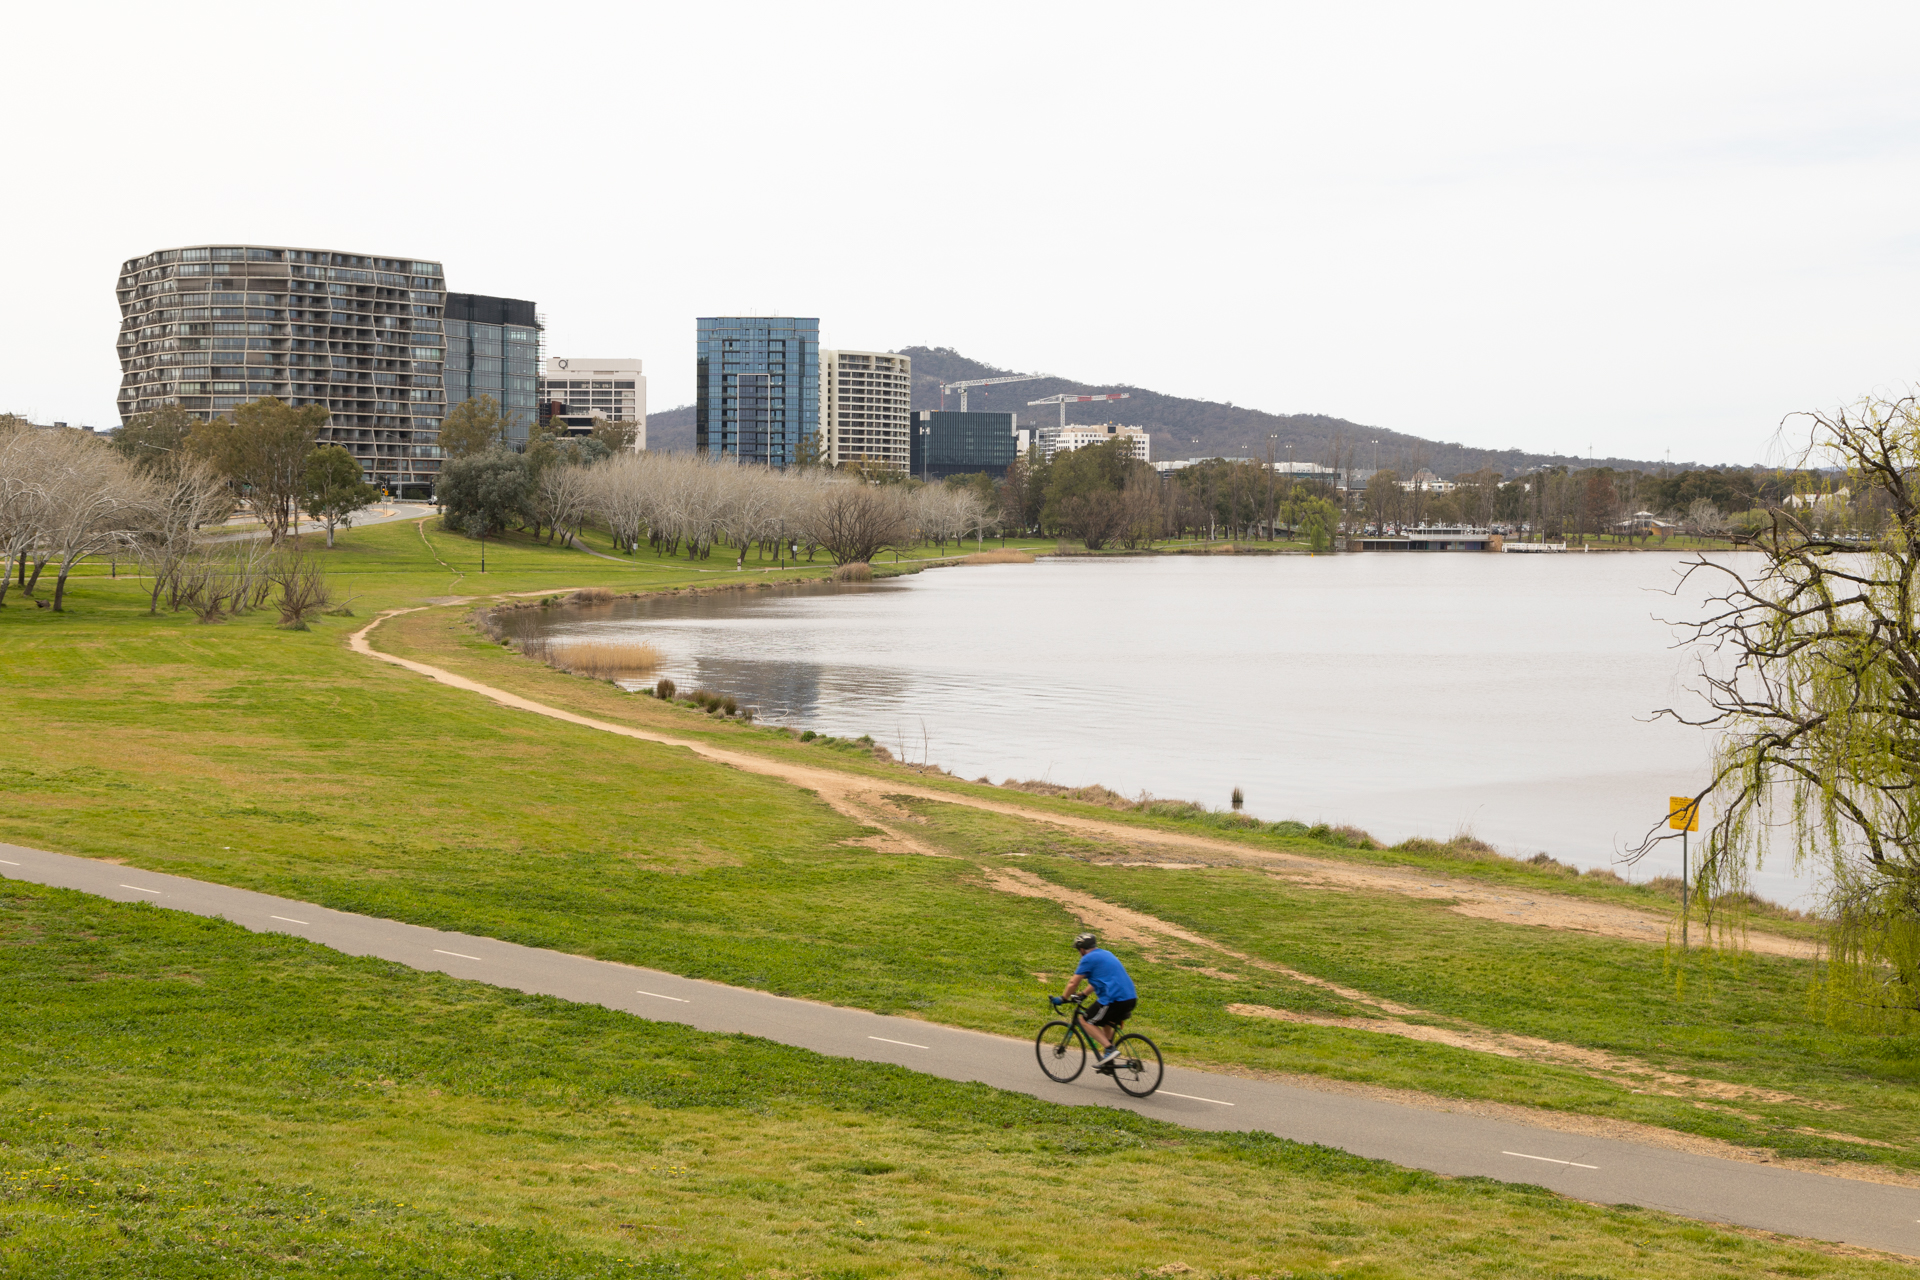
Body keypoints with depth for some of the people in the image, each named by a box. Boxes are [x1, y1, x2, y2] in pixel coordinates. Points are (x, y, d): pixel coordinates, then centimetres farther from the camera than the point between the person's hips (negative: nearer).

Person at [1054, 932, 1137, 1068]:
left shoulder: (1088, 959, -2)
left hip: (1114, 1000, -8)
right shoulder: (1106, 954, 23)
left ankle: (1109, 1048, -8)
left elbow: (1073, 983, -1)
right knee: (1106, 1022, 29)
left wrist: (1062, 999, 14)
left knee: (1086, 1021, 7)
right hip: (1131, 998, 8)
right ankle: (1107, 1060, 24)